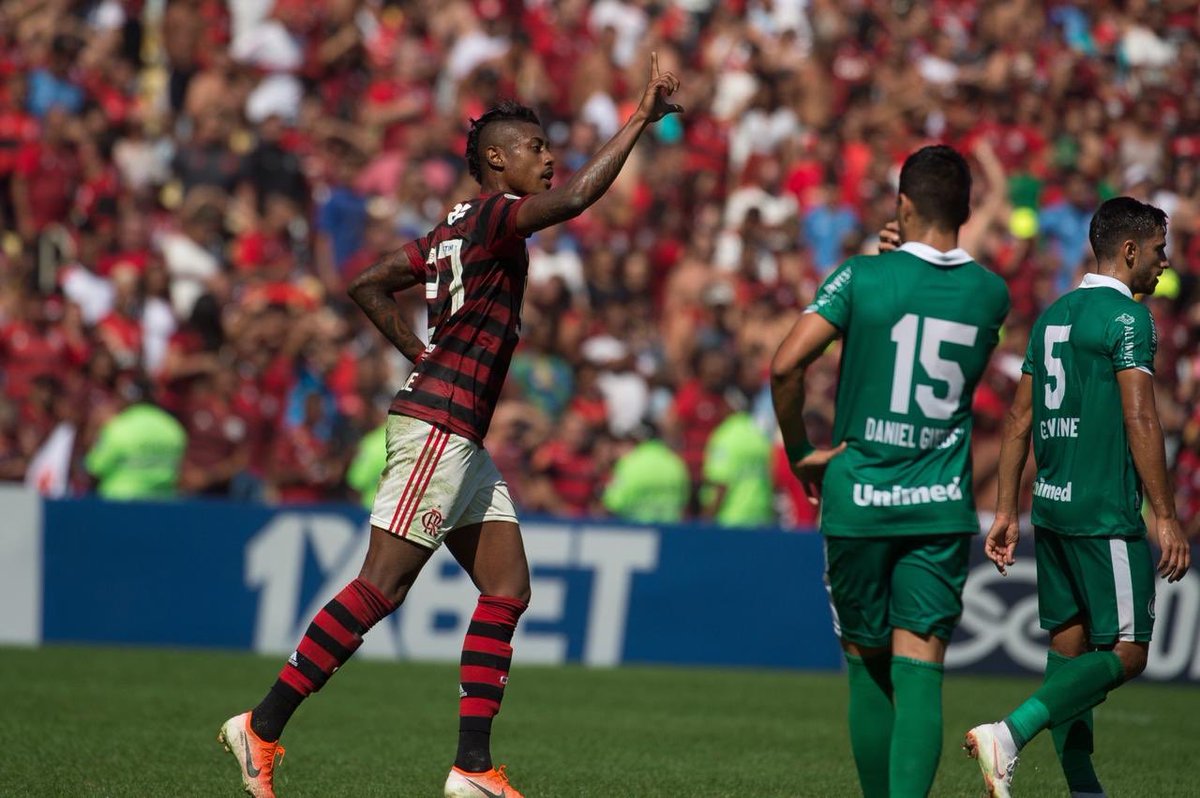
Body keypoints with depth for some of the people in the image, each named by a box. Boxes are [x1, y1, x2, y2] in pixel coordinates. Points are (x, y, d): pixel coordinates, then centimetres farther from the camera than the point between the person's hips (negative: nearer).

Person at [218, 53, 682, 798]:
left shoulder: (458, 229, 18)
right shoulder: (492, 215, -10)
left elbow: (368, 284, 23)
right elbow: (575, 197, -27)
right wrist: (641, 119, -24)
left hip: (462, 439, 10)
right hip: (438, 426, -10)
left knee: (507, 590, 6)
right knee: (382, 587, -10)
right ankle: (263, 728, -6)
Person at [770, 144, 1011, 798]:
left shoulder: (863, 277, -6)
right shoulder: (991, 293, 3)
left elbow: (786, 365, -14)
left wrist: (799, 451, -1)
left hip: (857, 499, -1)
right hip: (941, 508, 1)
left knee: (867, 665, 14)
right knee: (919, 675, -5)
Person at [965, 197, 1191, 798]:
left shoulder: (1052, 316, 15)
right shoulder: (1128, 318, -10)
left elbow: (1019, 419, 15)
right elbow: (1139, 421, -17)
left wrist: (1005, 512, 18)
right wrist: (1166, 518, -15)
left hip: (1052, 507, 9)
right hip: (1106, 515, -9)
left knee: (1069, 644, 11)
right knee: (1126, 652, -6)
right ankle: (1009, 733, -22)